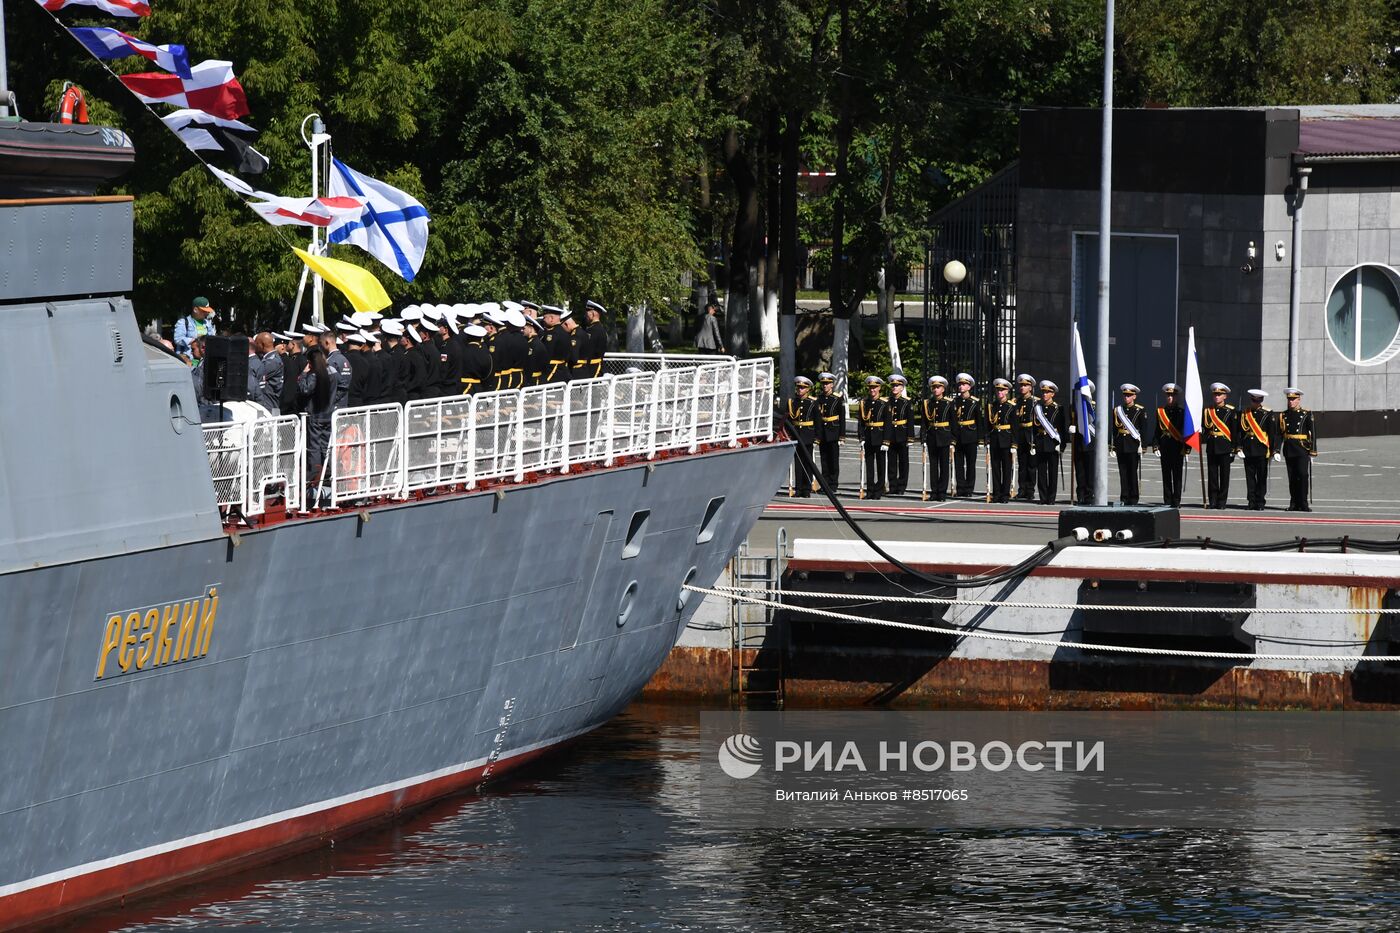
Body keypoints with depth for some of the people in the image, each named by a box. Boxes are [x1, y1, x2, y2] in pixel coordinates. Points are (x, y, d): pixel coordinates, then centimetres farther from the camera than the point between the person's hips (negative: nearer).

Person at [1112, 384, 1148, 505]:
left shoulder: (1140, 411, 1)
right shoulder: (1117, 410, 12)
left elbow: (1144, 429, -1)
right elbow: (1114, 429, 13)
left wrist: (1142, 444, -9)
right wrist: (1113, 445, 9)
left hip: (1133, 446, -4)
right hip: (1121, 447, 4)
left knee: (1133, 472, -2)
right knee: (1123, 473, 4)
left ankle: (1133, 498, 3)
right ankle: (1124, 497, 7)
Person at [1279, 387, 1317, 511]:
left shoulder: (1306, 414, 1)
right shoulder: (1283, 415, 10)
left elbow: (1313, 432, 0)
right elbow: (1279, 434, 11)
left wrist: (1313, 450, -5)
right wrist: (1276, 450, 4)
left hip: (1302, 448, -3)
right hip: (1289, 449, 3)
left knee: (1303, 475, -10)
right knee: (1292, 477, 5)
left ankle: (1303, 503, -8)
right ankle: (1294, 504, 9)